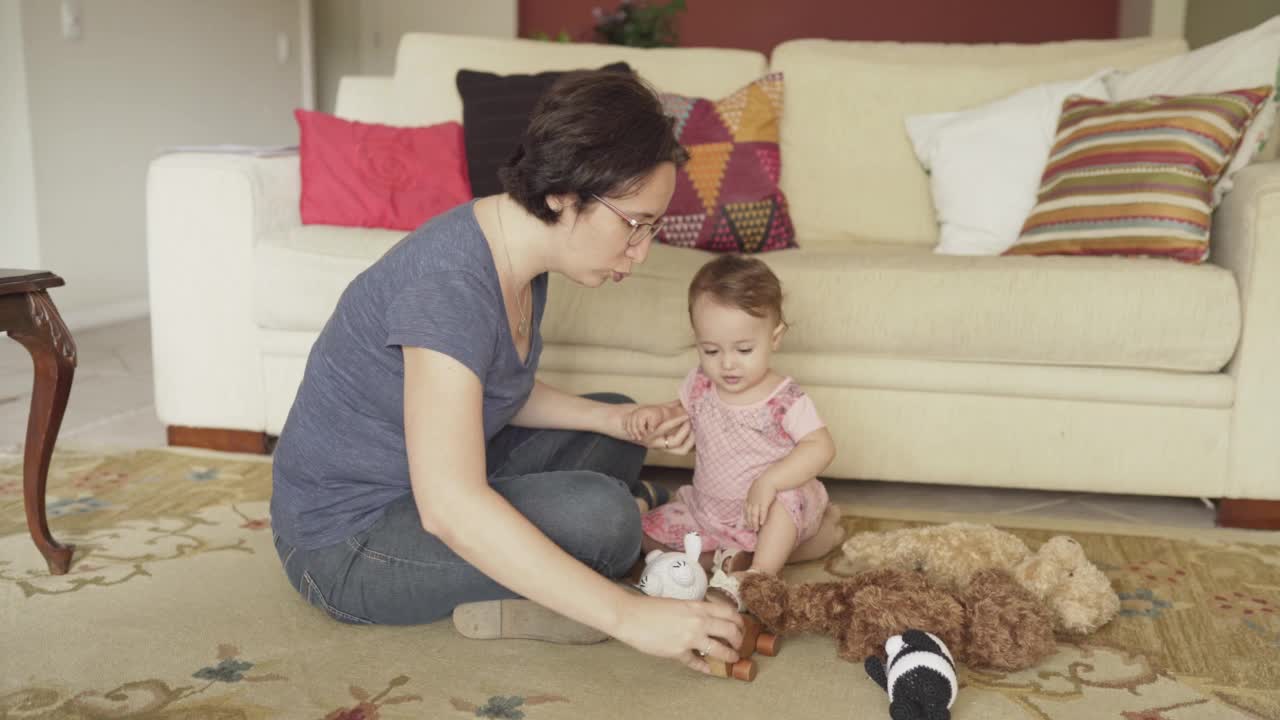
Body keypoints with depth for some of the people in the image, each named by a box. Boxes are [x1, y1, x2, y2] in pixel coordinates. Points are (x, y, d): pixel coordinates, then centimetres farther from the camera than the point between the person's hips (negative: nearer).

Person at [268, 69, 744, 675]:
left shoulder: (519, 256, -2)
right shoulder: (451, 284, -31)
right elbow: (451, 509, -39)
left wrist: (619, 422, -4)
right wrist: (628, 615, -38)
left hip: (419, 484, 10)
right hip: (346, 544, -10)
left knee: (612, 430, 15)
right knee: (601, 514, -27)